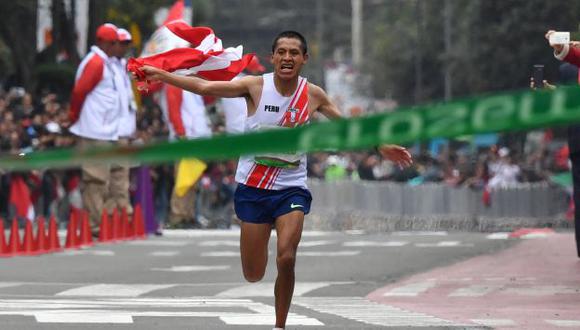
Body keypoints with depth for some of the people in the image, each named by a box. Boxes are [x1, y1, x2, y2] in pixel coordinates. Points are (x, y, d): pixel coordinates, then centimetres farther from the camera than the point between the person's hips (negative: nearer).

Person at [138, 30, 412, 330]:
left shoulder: (313, 95, -1)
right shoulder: (256, 86, -7)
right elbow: (204, 87, -10)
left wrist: (382, 147, 13)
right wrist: (162, 75, -16)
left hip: (291, 188, 0)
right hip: (253, 186, 0)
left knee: (286, 258, -20)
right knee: (253, 274, 3)